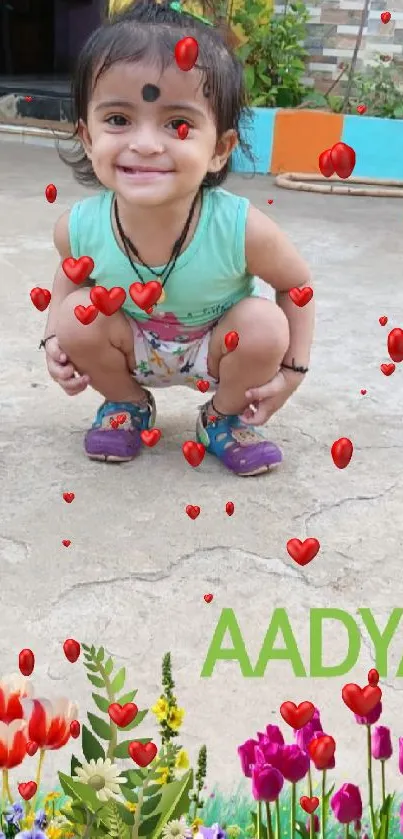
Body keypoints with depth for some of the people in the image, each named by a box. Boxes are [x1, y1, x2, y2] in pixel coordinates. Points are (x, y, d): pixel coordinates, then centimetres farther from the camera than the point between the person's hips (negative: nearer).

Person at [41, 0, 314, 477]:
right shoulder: (79, 228, -27)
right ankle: (127, 403, 10)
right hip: (132, 346, 1)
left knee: (265, 325, -27)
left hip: (216, 347, -1)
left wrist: (293, 369, -15)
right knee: (77, 316, -22)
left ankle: (225, 416, 6)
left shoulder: (242, 231, -35)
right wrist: (54, 340, -13)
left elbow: (297, 286, -14)